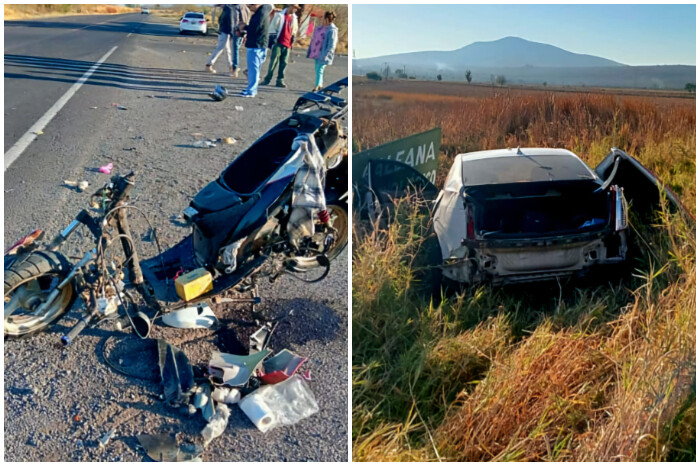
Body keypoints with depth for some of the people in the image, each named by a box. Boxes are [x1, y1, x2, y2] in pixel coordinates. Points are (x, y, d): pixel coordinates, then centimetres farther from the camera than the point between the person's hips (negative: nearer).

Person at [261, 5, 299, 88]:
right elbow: (272, 27, 0)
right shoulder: (280, 15, -1)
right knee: (273, 61, -5)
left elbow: (295, 29, 26)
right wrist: (272, 37, -7)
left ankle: (280, 80, 7)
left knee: (284, 63, 2)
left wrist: (293, 38, 11)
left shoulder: (294, 18, 13)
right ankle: (267, 79, 1)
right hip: (278, 43, -4)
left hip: (287, 44, 4)